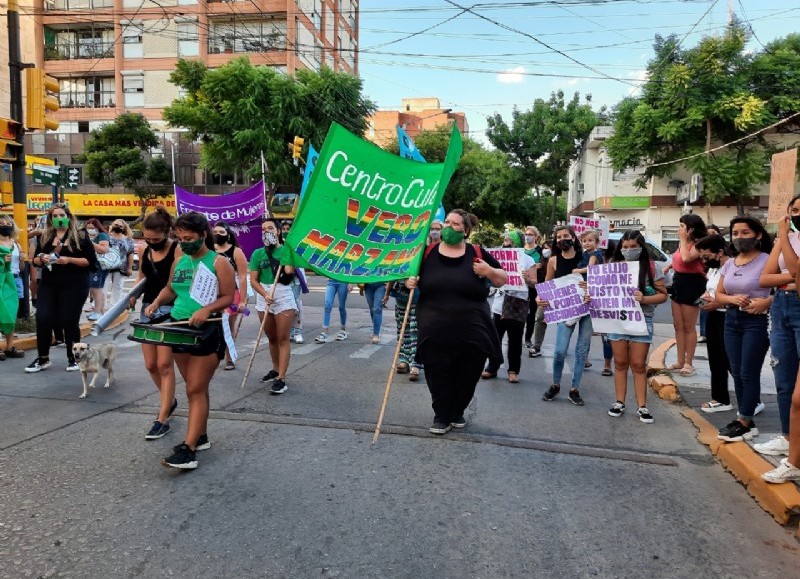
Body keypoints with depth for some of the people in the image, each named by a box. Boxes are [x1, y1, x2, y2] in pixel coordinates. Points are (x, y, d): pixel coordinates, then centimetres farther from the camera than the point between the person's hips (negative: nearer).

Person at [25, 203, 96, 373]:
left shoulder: (80, 237, -2)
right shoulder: (44, 237, 11)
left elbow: (92, 262, -7)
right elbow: (35, 261, 16)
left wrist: (70, 260, -18)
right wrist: (42, 259, -7)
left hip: (74, 286, -4)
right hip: (48, 285, 4)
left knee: (69, 321, 1)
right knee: (42, 319, -3)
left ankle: (73, 359, 16)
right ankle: (42, 359, 11)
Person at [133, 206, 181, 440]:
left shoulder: (177, 250, -11)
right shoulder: (143, 250, 8)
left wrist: (158, 303, -28)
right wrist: (134, 294, 3)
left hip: (170, 310, -6)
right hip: (147, 309, 7)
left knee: (164, 365, -6)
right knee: (150, 365, 10)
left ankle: (163, 419, 2)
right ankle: (169, 400, 35)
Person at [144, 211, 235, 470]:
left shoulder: (219, 262, -8)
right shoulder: (179, 262, 11)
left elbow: (229, 297, -11)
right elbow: (170, 289, 25)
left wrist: (206, 310, -26)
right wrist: (156, 303, 7)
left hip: (207, 332, -7)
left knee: (195, 390, -7)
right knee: (196, 388, 15)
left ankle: (188, 449, -6)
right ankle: (201, 436, 27)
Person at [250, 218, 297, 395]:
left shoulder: (287, 250, -2)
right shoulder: (258, 253, 5)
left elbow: (289, 273, -16)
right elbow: (253, 280, 0)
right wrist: (265, 294, -16)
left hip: (284, 296, -4)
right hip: (263, 298, 4)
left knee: (283, 339, -4)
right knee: (271, 338, 15)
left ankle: (281, 379, -4)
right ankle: (276, 369, 33)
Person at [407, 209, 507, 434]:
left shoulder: (477, 253, 3)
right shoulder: (428, 253, 4)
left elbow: (503, 280, 8)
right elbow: (412, 276, 14)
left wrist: (489, 271, -12)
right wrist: (409, 281, -9)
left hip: (472, 332, 0)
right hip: (435, 333, 0)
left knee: (467, 378, 12)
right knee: (438, 378, 7)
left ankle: (458, 412, 37)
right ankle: (441, 416, 29)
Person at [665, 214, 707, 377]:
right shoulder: (683, 243, 9)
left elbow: (686, 258, -33)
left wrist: (683, 239, -22)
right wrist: (669, 266, 13)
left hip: (692, 284, -9)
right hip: (678, 282, 9)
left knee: (689, 327, 0)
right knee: (678, 326, 12)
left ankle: (689, 363, 11)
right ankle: (680, 361, 20)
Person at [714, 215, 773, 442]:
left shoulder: (767, 261, -9)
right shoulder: (729, 264, 10)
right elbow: (719, 295, 12)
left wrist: (766, 302, -26)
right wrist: (733, 298, -7)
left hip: (756, 321, -6)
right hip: (732, 320, 7)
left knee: (748, 373, -3)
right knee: (737, 372, 9)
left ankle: (744, 423, 5)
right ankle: (746, 420, 19)